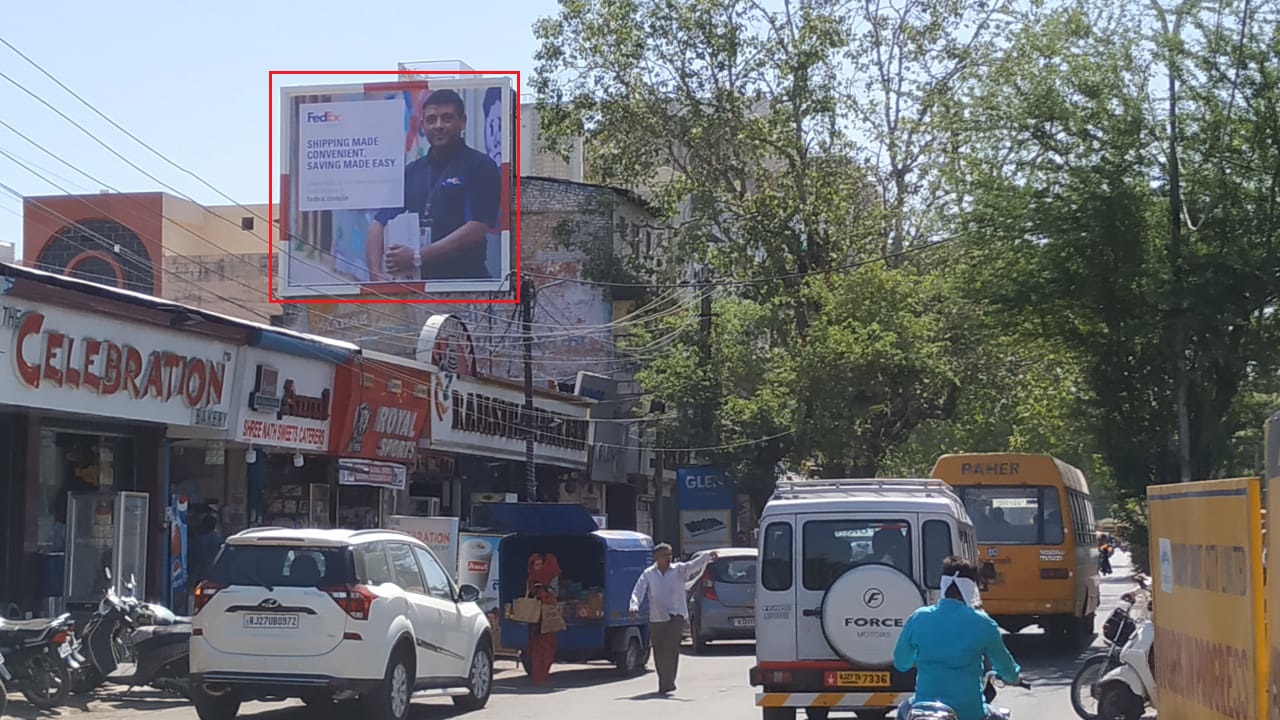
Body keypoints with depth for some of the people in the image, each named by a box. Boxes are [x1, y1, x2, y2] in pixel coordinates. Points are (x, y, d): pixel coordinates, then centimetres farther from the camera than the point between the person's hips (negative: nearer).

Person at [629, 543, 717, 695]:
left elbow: (695, 565, -14)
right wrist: (634, 606, -20)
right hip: (656, 618, 3)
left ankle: (667, 683, -16)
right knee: (658, 652, 8)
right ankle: (664, 683, 23)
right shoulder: (648, 574, 5)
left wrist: (707, 557, -33)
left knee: (671, 648, -16)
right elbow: (638, 591, -1)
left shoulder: (679, 570, 1)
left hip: (676, 616, -3)